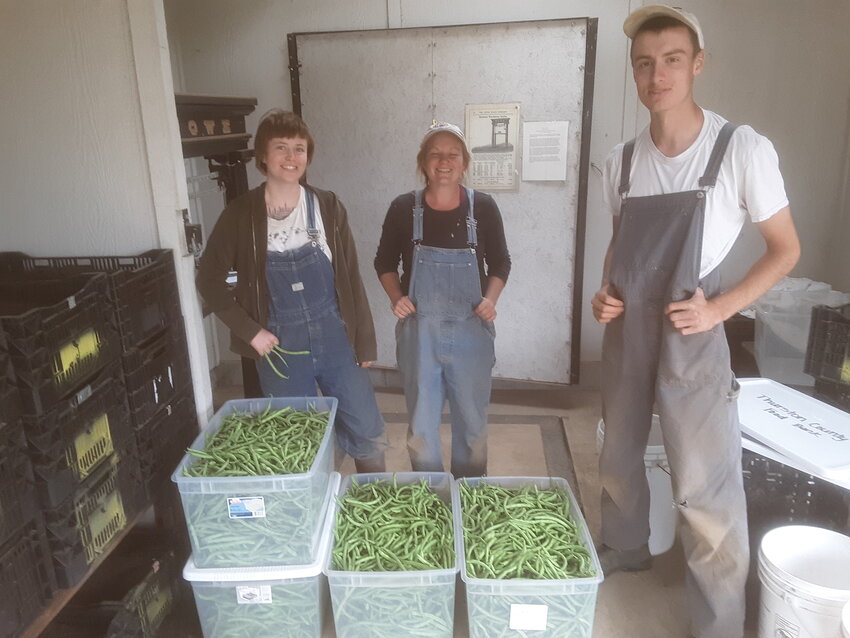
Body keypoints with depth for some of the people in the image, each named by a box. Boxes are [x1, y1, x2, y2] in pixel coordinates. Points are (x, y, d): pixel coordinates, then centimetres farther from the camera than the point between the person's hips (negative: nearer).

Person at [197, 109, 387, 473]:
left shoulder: (328, 207, 0)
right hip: (279, 346, -1)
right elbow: (209, 278, 1)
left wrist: (364, 342, 3)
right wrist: (249, 330, -8)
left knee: (368, 436, 7)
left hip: (335, 337, 1)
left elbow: (350, 277, 2)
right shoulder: (242, 214, -4)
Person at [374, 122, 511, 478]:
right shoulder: (404, 209, -4)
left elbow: (500, 264, 8)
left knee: (473, 425, 14)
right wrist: (396, 297, -9)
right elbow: (384, 263, 8)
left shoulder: (483, 208, -4)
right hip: (419, 332, 0)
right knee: (421, 428, 10)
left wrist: (490, 299, -10)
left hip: (471, 332, 0)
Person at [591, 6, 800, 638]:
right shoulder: (621, 160, 3)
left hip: (691, 338, -5)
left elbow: (786, 249, -4)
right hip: (625, 333, 5)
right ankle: (625, 550, 46)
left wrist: (719, 307, -16)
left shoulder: (743, 150, -11)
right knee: (618, 457, 20)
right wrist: (606, 291, -2)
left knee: (706, 489, -3)